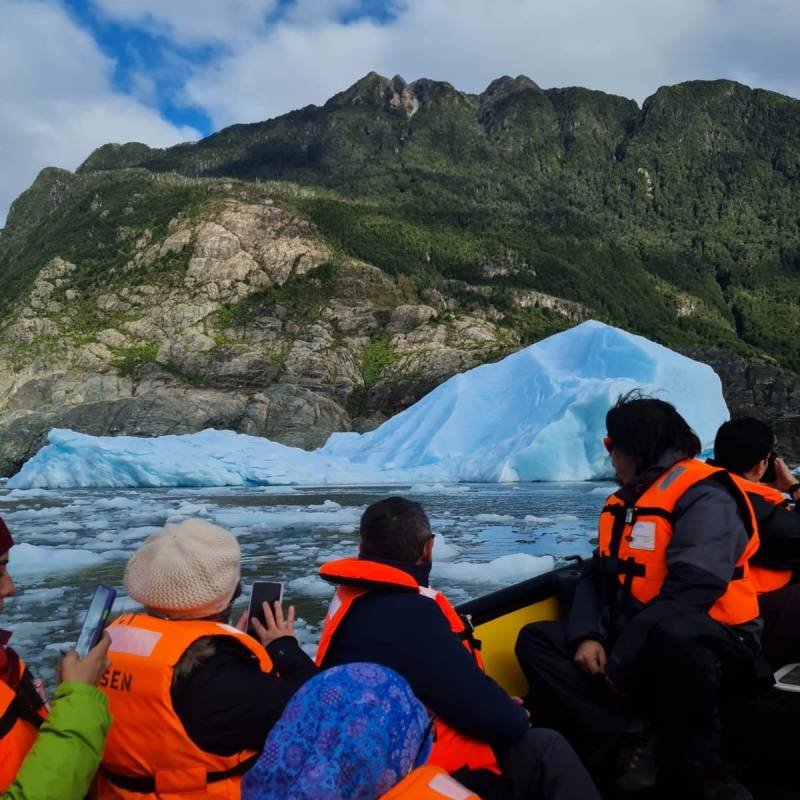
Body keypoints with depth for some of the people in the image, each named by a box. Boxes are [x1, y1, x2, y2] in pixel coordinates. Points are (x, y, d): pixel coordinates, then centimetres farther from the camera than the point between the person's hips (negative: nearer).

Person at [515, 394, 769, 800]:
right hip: (637, 645, 8)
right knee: (535, 640, -4)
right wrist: (587, 637, -8)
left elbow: (688, 594, -26)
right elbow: (597, 577, 10)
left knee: (671, 631, -41)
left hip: (704, 648, -8)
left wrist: (622, 664, -22)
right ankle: (630, 742, -17)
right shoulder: (624, 500, 13)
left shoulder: (704, 496, -15)